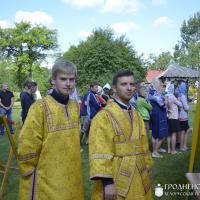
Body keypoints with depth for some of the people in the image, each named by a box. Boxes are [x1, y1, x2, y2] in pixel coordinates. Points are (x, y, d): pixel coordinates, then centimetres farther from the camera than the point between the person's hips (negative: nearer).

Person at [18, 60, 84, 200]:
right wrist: (31, 173, -4)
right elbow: (27, 148, -13)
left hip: (72, 176, 6)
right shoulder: (40, 108, -18)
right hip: (47, 181, -5)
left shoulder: (76, 107, 3)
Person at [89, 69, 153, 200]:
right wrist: (107, 181, -23)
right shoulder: (104, 116, -15)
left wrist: (147, 168, 13)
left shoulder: (137, 116, 8)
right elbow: (101, 152, -19)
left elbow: (143, 147, 14)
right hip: (116, 181, -6)